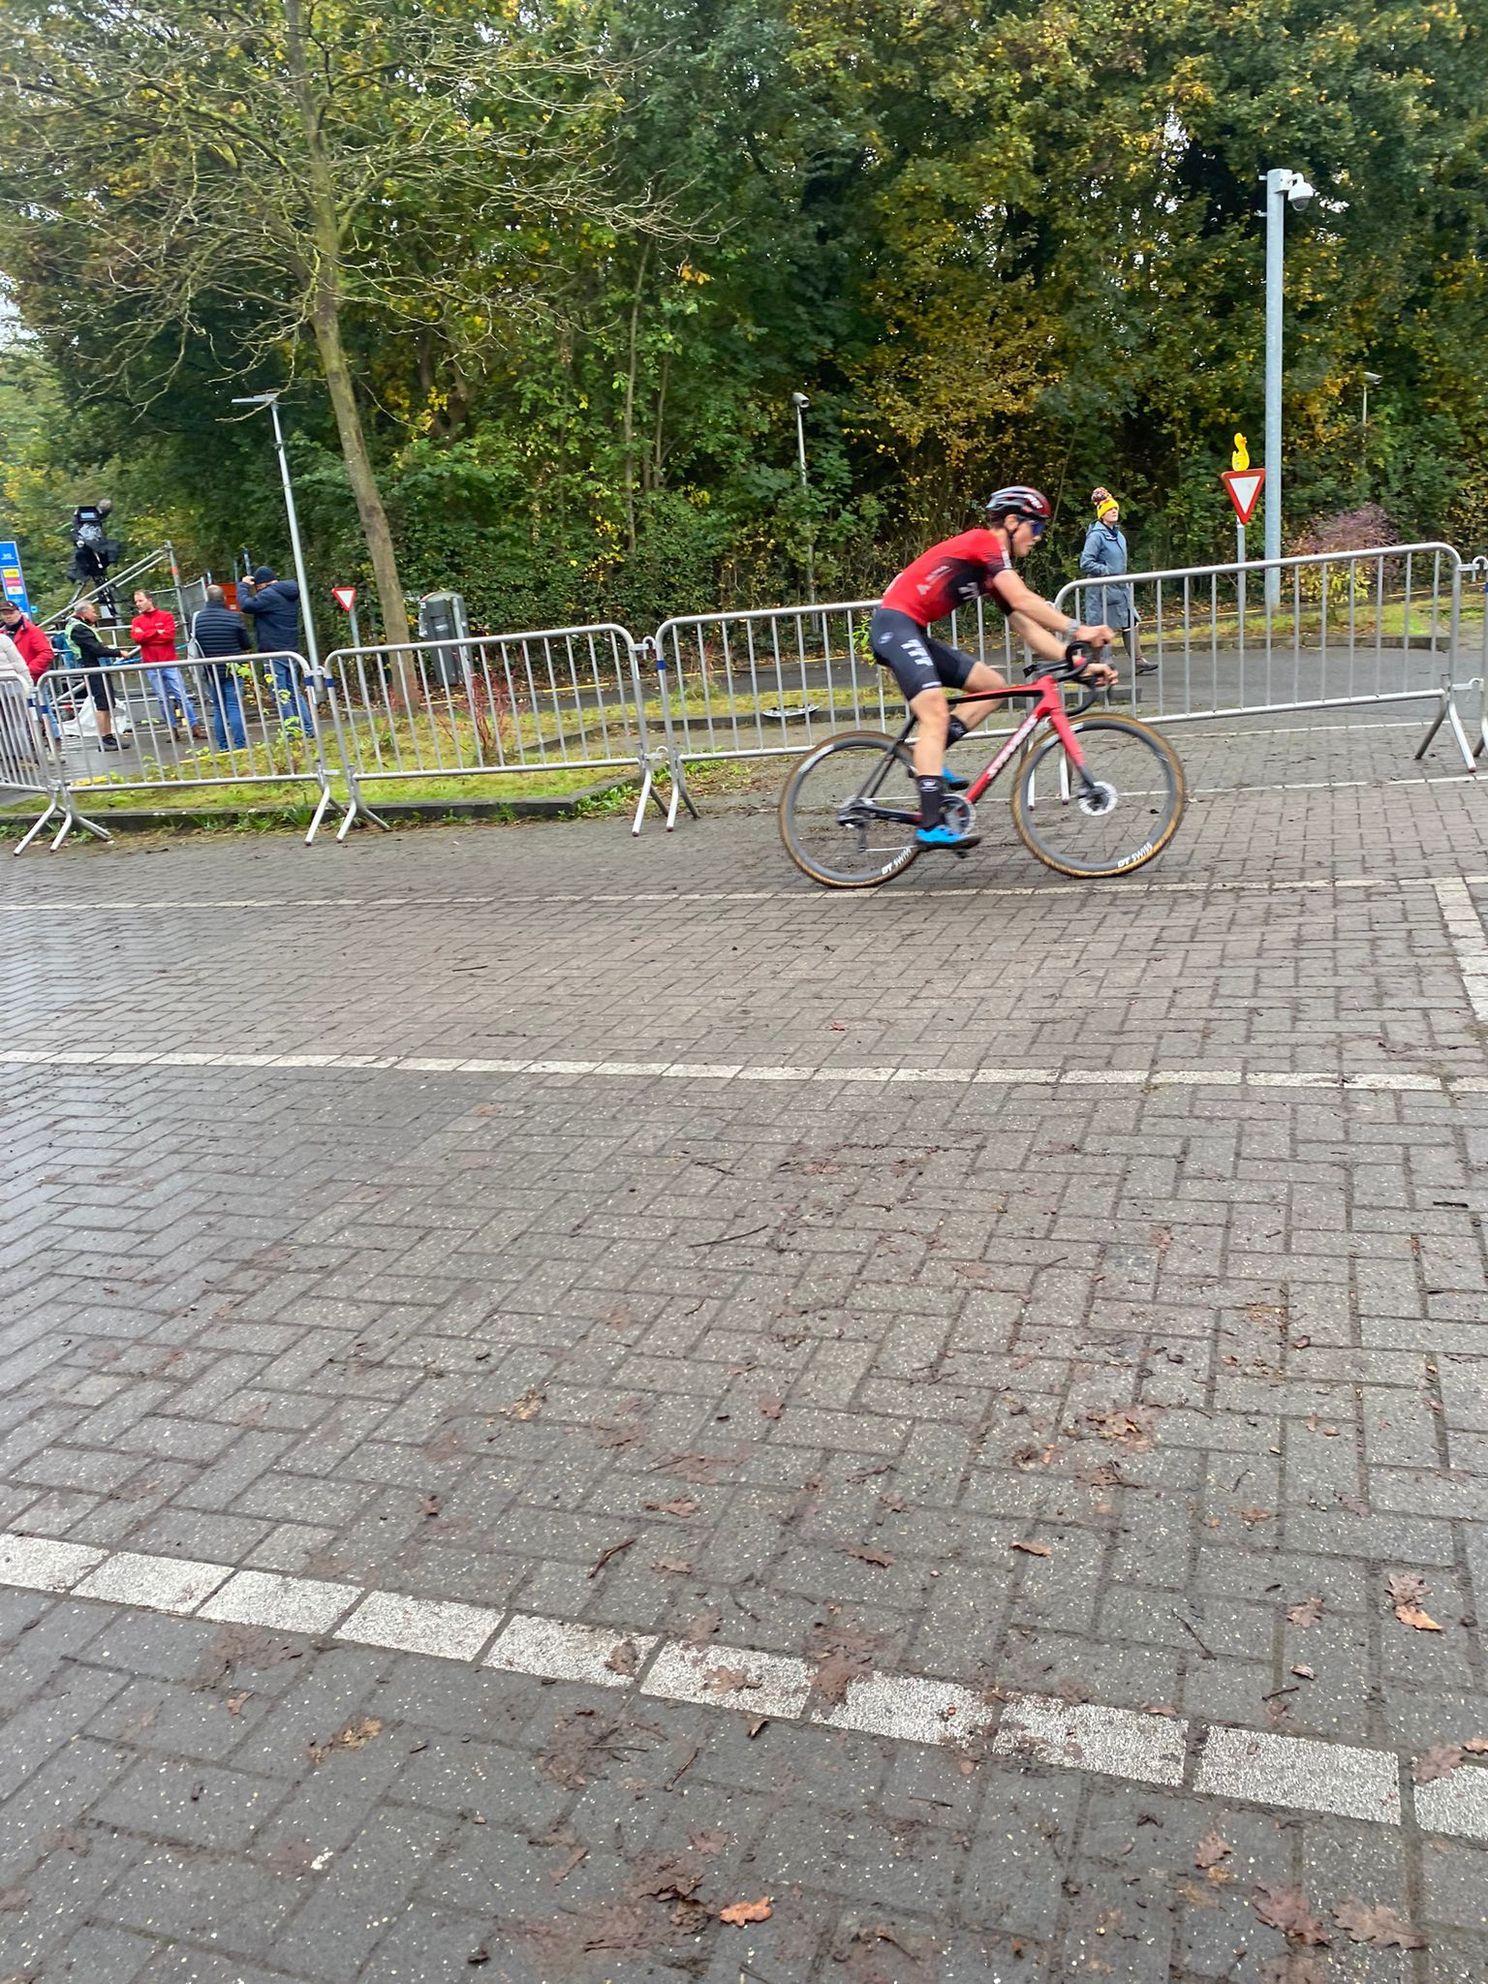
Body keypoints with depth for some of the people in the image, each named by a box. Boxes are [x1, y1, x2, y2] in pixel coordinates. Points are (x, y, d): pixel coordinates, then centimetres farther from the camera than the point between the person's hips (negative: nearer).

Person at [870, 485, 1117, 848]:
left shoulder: (994, 571, 19)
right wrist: (1077, 631, -24)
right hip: (895, 623, -10)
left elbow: (1028, 629, 14)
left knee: (992, 685, 11)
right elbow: (1023, 600, -21)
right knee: (936, 712, -23)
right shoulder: (986, 542, -8)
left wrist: (1079, 663, 6)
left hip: (915, 633, 10)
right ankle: (931, 827, -29)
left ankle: (927, 760, 3)